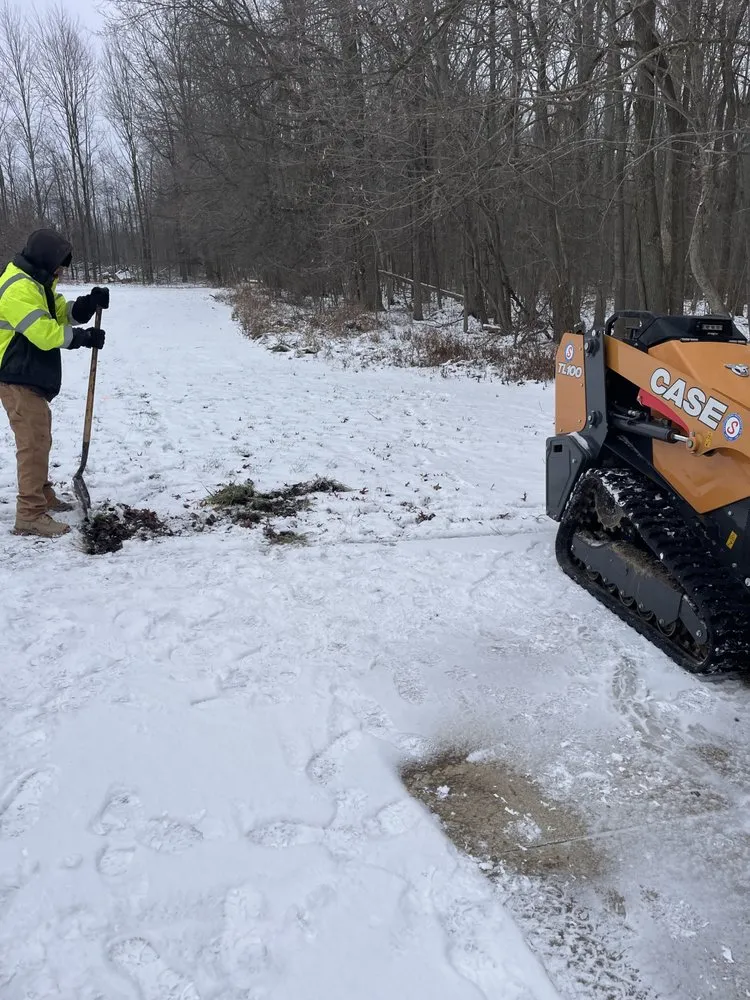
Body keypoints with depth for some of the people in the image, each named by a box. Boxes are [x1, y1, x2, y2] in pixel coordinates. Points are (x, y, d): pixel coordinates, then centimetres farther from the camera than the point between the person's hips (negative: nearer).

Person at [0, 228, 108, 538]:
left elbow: (62, 313, 13)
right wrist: (85, 337, -14)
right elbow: (45, 333, -25)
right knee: (35, 442, -12)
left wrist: (90, 303, -6)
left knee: (38, 439, 20)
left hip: (30, 378, 11)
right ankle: (30, 516, -10)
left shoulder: (36, 283, 13)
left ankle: (43, 495, 34)